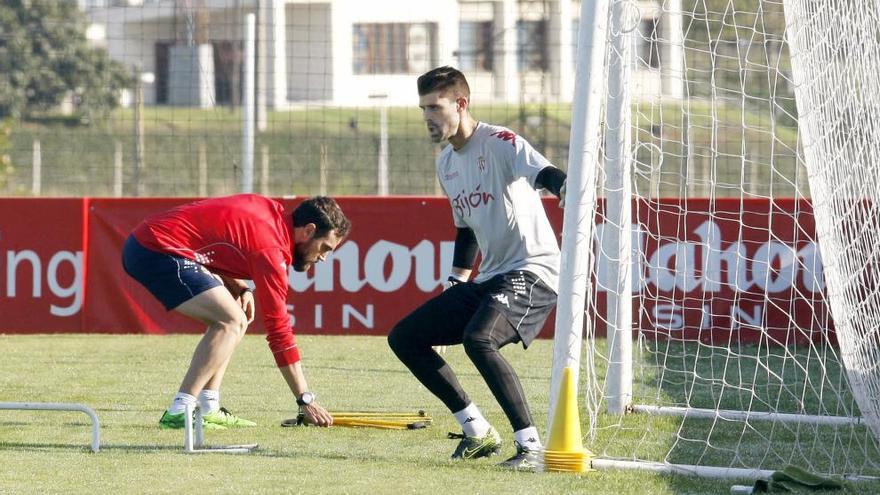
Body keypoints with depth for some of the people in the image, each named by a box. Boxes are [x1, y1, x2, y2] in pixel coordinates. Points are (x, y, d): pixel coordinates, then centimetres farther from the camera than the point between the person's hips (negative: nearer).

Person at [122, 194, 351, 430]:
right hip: (158, 249, -10)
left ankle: (208, 410, 8)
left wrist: (241, 288, 5)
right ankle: (179, 413, -16)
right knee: (231, 323, -14)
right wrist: (306, 400, -9)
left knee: (232, 320, 11)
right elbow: (279, 328, -13)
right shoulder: (271, 248, -15)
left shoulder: (272, 211, 10)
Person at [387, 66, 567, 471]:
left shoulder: (500, 143, -14)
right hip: (487, 279, 10)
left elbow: (549, 175, -33)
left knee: (478, 339, -34)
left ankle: (531, 446, -27)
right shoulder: (446, 164, 13)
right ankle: (478, 432, 11)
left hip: (532, 271, -10)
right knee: (403, 338, 7)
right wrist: (453, 287, 24)